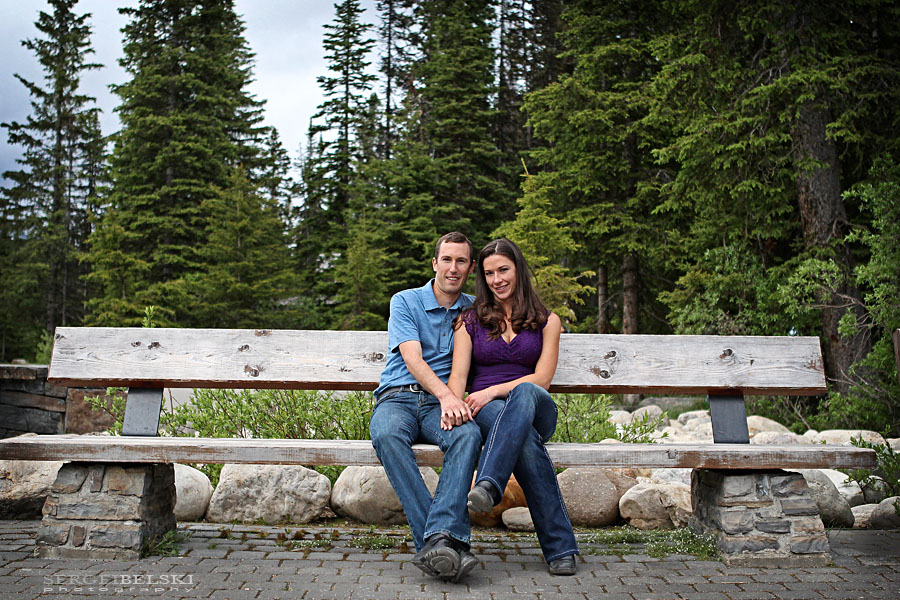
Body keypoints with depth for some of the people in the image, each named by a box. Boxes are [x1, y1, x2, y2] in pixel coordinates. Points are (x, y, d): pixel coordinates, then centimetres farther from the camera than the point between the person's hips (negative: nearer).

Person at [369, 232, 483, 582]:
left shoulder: (474, 310, 18)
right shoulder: (405, 302, 8)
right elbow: (412, 358, -7)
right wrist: (445, 394, -24)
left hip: (443, 404, 2)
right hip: (398, 397, -1)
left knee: (468, 434, -34)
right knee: (387, 435, -36)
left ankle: (439, 538, -43)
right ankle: (445, 546, -39)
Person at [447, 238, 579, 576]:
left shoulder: (546, 321, 14)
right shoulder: (470, 321, 16)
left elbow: (542, 379, 1)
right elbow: (458, 376, 4)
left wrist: (493, 391, -14)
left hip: (536, 408, 0)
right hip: (485, 412, 0)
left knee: (524, 393, -40)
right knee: (525, 436, -38)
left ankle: (488, 485, -54)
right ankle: (560, 547, -38)